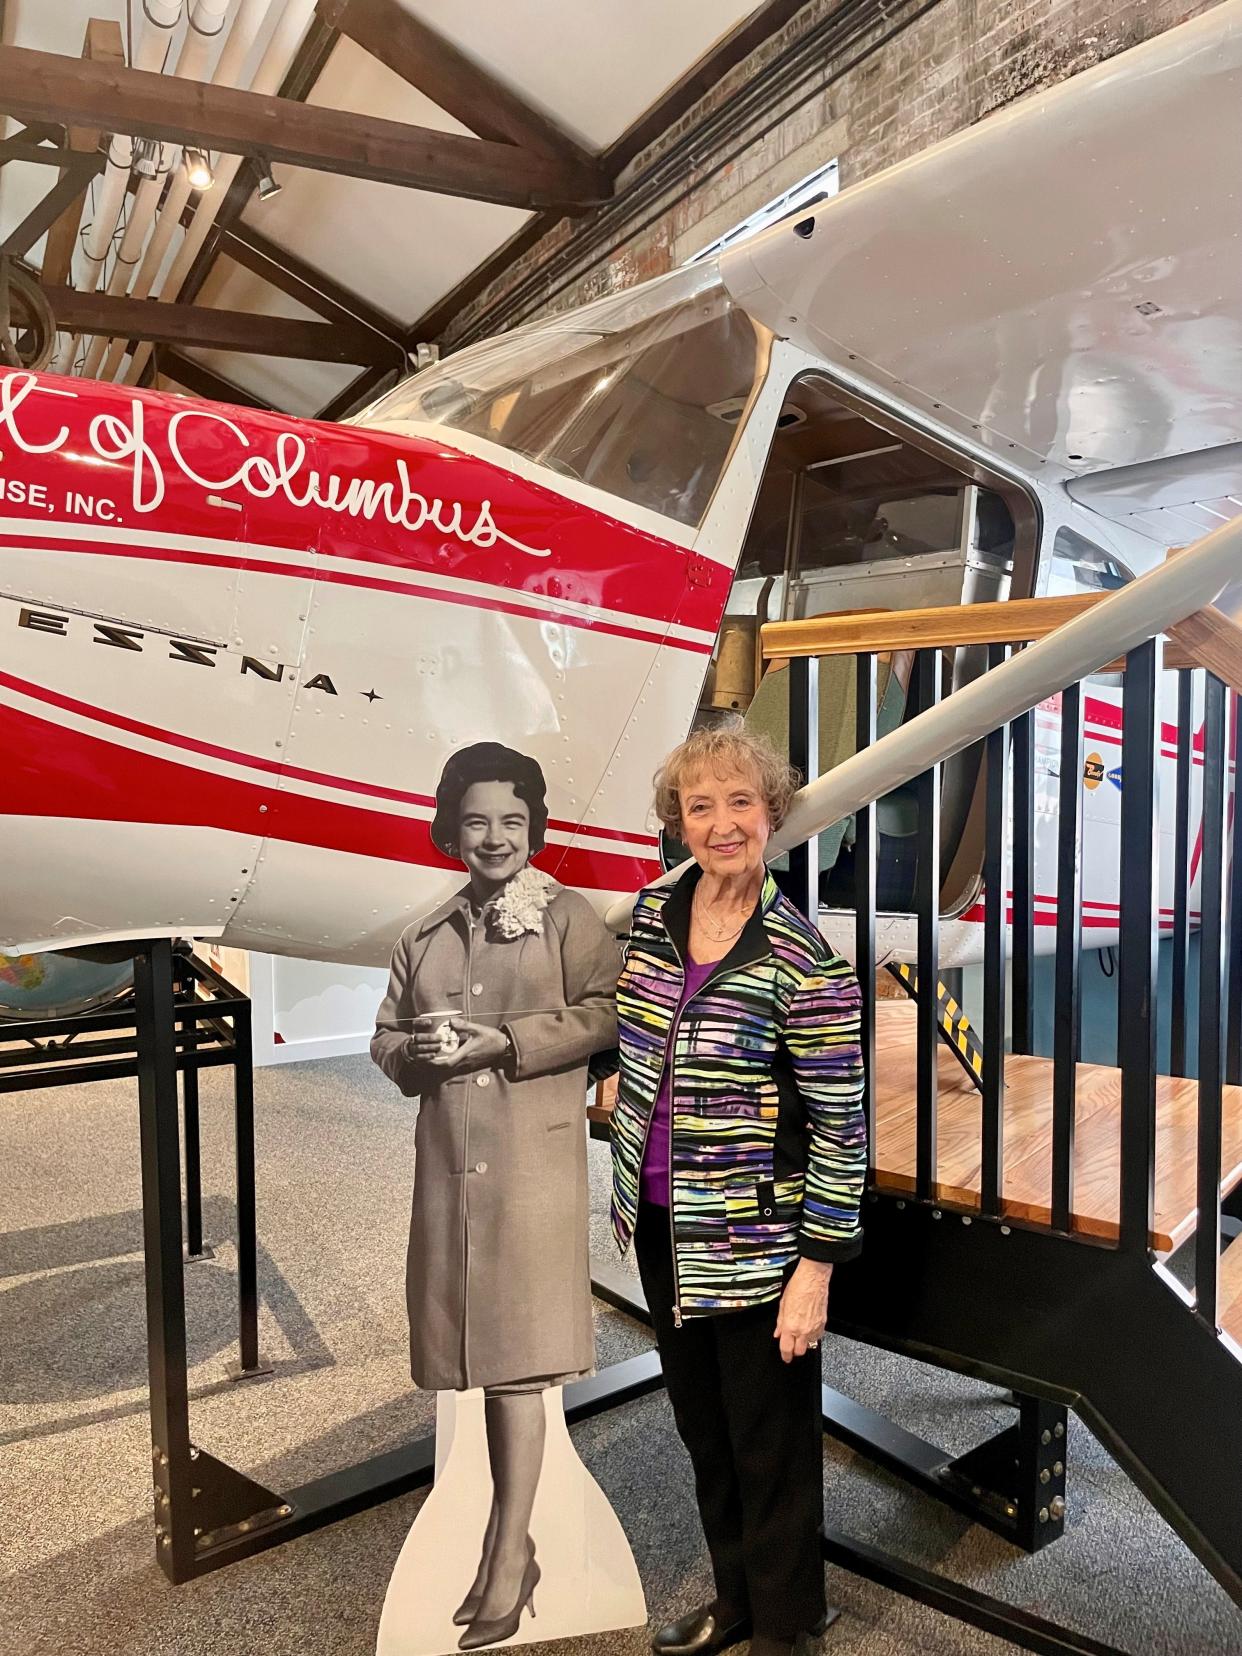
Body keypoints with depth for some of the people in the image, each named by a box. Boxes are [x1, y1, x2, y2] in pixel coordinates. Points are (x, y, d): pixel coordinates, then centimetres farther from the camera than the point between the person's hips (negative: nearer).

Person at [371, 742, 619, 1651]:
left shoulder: (568, 915, -1)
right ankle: (510, 1538, 27)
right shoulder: (426, 936, 13)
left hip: (533, 1156, -5)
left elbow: (602, 1013, -10)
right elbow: (386, 1038, 15)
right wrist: (418, 1051, -8)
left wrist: (502, 1042, -17)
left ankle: (509, 1553, 9)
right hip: (449, 1158, 5)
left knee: (517, 1353, -3)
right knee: (481, 1353, 12)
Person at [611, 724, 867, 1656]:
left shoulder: (803, 959, -20)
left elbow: (841, 1124, -15)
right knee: (702, 1426, 23)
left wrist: (817, 1267, -14)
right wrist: (627, 1188, 16)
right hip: (661, 1225, 6)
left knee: (769, 1439, 15)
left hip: (753, 1239, -6)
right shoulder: (654, 911, -3)